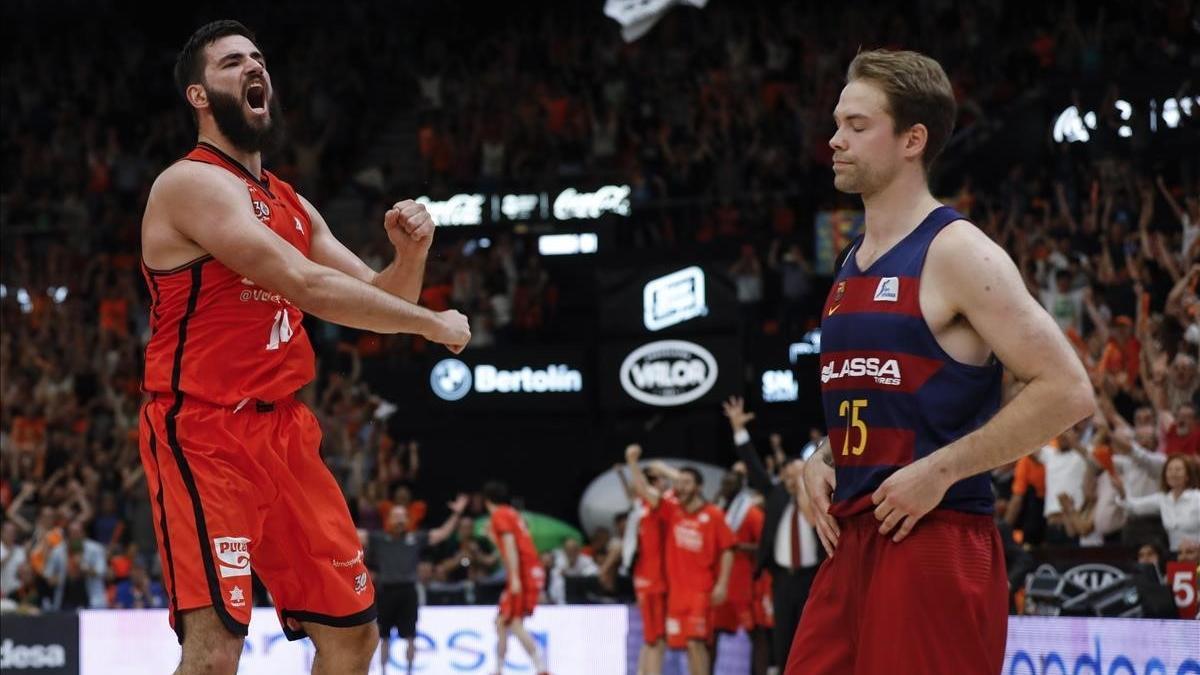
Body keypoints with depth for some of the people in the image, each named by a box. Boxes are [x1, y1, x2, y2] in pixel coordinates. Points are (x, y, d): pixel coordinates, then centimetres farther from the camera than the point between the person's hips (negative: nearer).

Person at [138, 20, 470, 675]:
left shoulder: (292, 206, 16)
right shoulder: (192, 183, -11)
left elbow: (378, 302, 20)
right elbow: (307, 287, -20)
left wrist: (409, 256, -2)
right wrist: (433, 324, -12)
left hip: (284, 429, 9)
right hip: (203, 433, -9)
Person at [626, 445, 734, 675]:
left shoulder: (713, 515, -4)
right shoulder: (671, 511, 8)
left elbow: (727, 550, -3)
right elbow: (644, 491, 3)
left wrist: (722, 584, -10)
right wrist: (632, 463, -8)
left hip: (701, 590, -5)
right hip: (677, 589, 5)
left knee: (695, 641, -15)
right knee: (686, 644, 7)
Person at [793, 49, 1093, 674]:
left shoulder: (956, 253, -9)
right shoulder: (852, 263, 16)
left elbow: (1066, 391, -16)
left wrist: (940, 469, -18)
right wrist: (822, 460, 9)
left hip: (935, 545, -8)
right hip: (851, 543, 8)